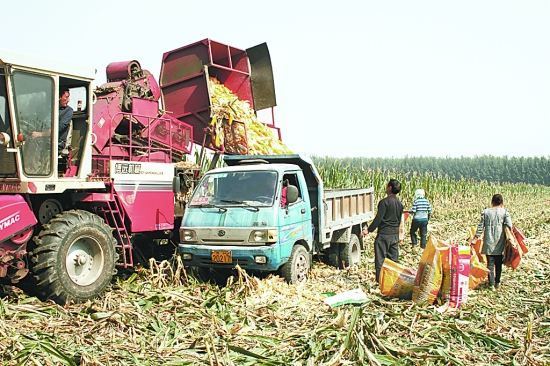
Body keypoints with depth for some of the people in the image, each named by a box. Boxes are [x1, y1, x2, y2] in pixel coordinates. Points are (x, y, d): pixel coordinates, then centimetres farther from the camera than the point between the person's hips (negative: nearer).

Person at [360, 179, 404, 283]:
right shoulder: (400, 203, 9)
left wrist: (368, 230, -10)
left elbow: (378, 218, -17)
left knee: (380, 259, 0)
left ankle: (380, 280, 1)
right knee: (394, 259, 12)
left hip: (383, 235, -7)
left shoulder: (384, 202, -14)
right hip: (395, 235, 7)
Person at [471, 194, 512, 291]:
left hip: (489, 242, 0)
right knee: (499, 263, 16)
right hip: (500, 242, 1)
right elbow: (509, 226, -10)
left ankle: (491, 284, 0)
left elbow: (481, 226, 0)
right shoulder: (504, 212, -2)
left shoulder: (485, 212, 0)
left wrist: (475, 238, 5)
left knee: (490, 263, 3)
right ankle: (497, 283, 28)